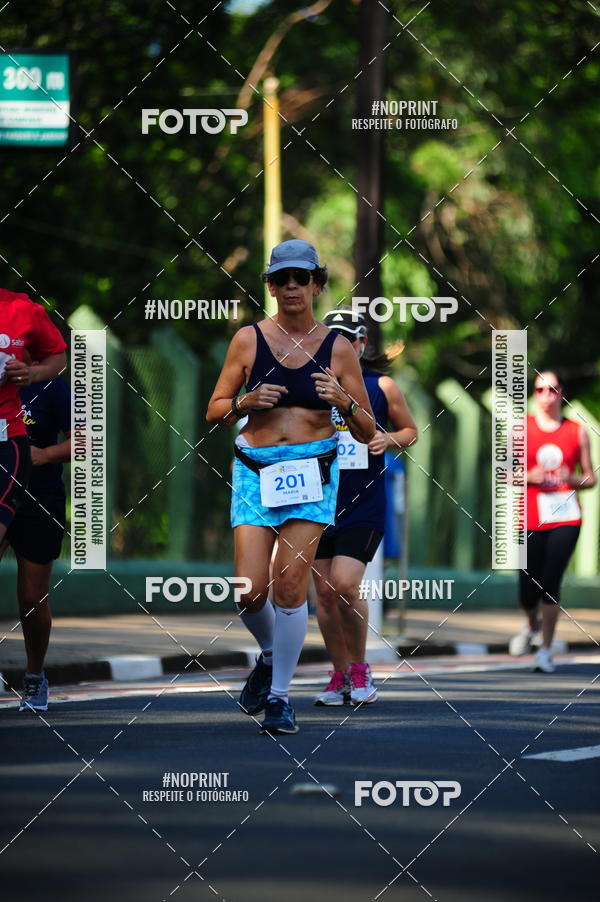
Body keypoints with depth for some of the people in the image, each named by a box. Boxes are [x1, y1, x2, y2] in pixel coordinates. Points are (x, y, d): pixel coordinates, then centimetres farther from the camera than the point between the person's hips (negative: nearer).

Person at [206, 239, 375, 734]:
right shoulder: (249, 339, 4)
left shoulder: (338, 348, 4)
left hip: (313, 471, -1)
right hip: (255, 471, 1)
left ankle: (279, 695, 5)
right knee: (250, 591, -8)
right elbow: (215, 411, 9)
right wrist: (246, 402, -11)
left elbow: (368, 431, 6)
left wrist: (344, 401, -14)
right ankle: (268, 655, 25)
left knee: (290, 586, -10)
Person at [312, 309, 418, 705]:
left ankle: (360, 668, 3)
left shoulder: (382, 387, 4)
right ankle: (341, 676, 14)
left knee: (345, 585, -15)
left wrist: (389, 440, -7)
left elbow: (410, 430, 15)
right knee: (325, 592, 2)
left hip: (364, 506, -3)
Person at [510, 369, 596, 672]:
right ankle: (532, 624, 36)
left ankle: (546, 650, 0)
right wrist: (529, 476, -11)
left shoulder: (577, 432, 8)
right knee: (528, 588, 1)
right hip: (531, 516, 1)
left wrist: (573, 479, -9)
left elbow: (590, 479, 12)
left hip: (565, 516, -1)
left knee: (551, 582, -11)